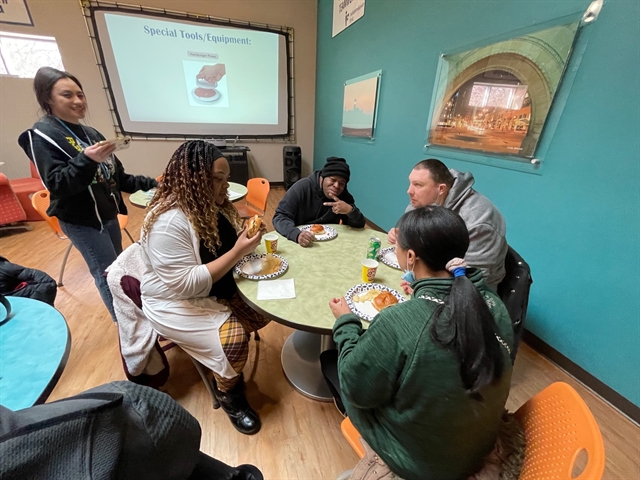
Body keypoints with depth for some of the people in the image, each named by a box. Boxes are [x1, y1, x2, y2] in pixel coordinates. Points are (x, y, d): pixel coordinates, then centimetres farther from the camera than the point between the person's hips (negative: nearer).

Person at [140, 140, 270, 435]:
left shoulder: (214, 205, -1)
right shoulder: (168, 222, -27)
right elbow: (185, 285, -31)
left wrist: (247, 238, -11)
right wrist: (238, 251, -32)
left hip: (215, 290, 8)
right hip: (176, 302, -8)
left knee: (264, 312, -4)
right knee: (234, 338, -23)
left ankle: (226, 371, 20)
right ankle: (228, 395, 10)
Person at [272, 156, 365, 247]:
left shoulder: (344, 195, -2)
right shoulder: (302, 187, -14)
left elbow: (360, 225, -1)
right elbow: (280, 217, -18)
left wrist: (350, 210, -22)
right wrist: (297, 235, -37)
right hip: (300, 244, -1)